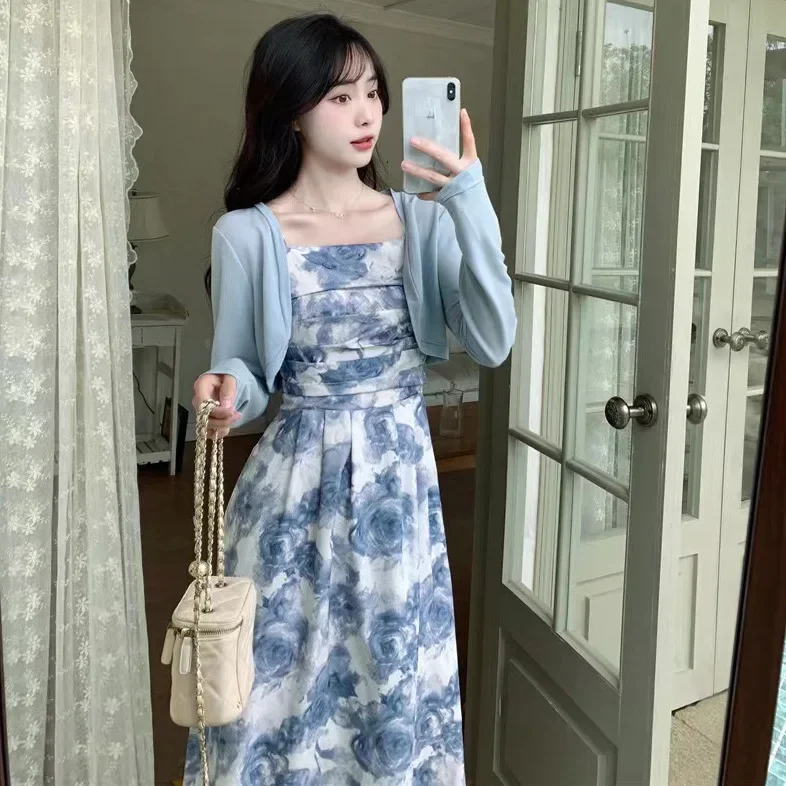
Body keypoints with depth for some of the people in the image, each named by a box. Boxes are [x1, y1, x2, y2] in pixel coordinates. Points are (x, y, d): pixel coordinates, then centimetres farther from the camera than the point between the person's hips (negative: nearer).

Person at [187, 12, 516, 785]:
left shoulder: (424, 220, 1)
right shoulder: (246, 234, -6)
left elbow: (492, 342, -11)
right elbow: (242, 376, 0)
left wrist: (471, 204, -17)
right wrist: (227, 392, -24)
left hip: (401, 479, 3)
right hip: (297, 484, -2)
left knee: (397, 675, 15)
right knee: (286, 676, 10)